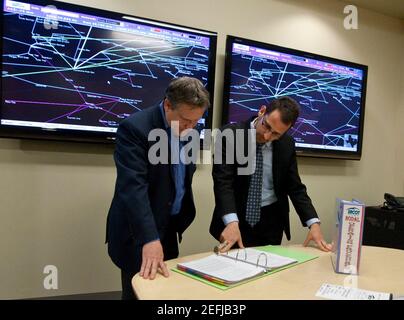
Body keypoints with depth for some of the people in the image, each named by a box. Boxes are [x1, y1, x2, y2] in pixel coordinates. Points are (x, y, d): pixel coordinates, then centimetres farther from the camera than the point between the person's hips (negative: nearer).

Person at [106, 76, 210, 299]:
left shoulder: (186, 130, 2)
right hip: (138, 233, -6)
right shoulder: (135, 128, -21)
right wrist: (150, 239, -36)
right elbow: (134, 187, -30)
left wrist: (182, 218, 9)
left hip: (169, 228, 7)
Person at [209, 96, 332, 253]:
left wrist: (313, 223, -12)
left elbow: (295, 187, 1)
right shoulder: (230, 135, -15)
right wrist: (232, 222, -37)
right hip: (237, 218, -3)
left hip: (271, 222, 3)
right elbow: (223, 181, -22)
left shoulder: (287, 144, -3)